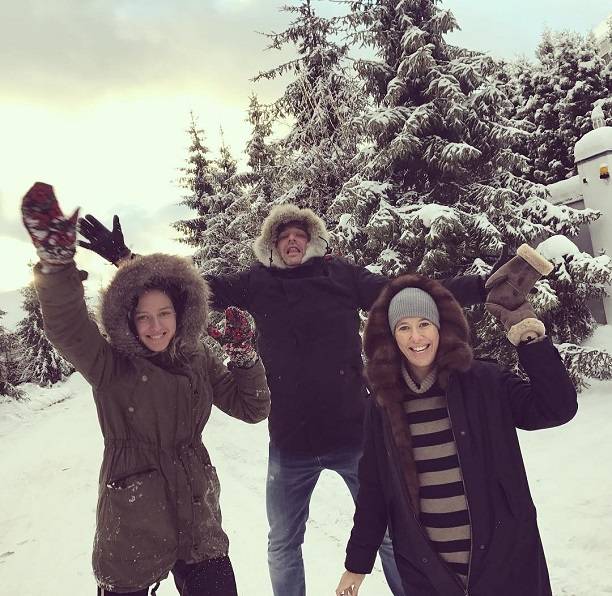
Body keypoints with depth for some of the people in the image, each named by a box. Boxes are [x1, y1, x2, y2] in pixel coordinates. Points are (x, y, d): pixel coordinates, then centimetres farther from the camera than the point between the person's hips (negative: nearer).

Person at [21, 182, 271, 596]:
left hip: (197, 519, 3)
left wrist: (244, 356, -11)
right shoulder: (110, 365, -7)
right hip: (132, 528, -2)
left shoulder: (198, 361, 3)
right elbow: (67, 327, -26)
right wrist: (57, 262, -43)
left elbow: (253, 408, 5)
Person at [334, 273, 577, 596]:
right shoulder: (384, 403, -1)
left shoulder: (484, 382, -6)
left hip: (502, 559, -1)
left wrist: (527, 332, -22)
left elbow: (558, 408, -15)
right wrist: (357, 563, 8)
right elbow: (373, 487, 4)